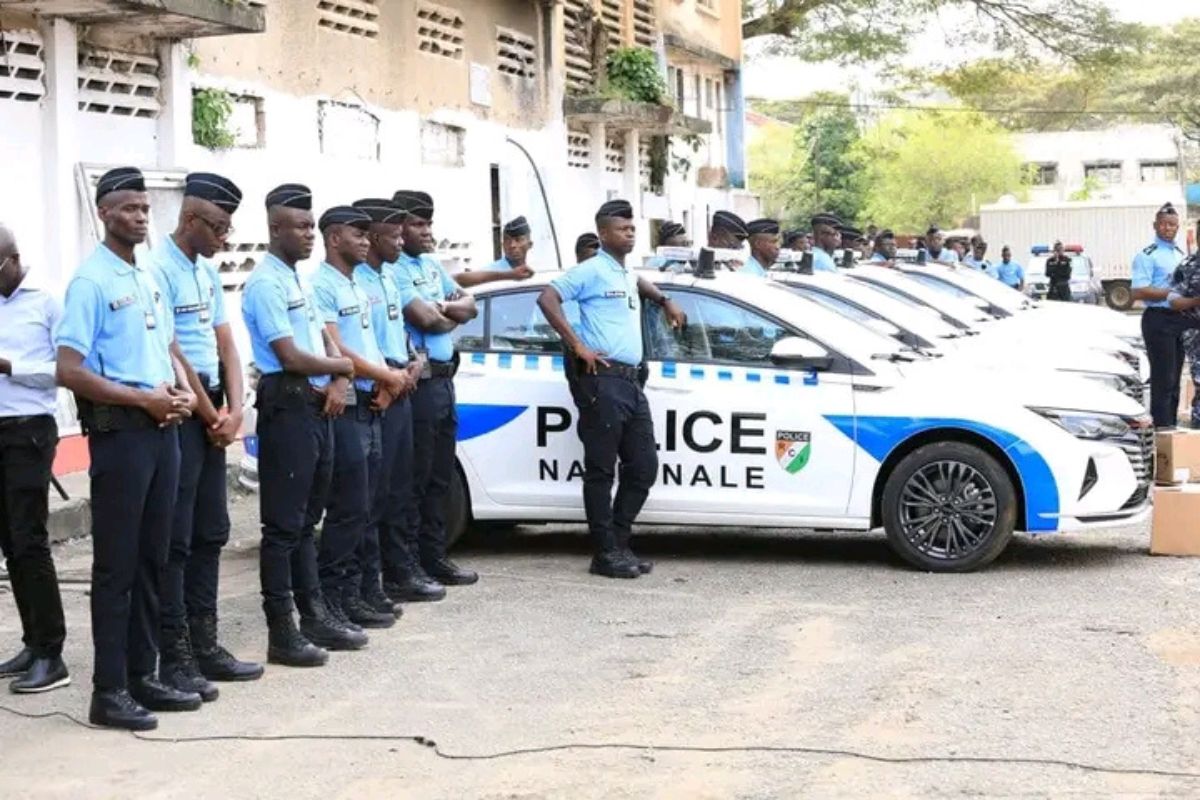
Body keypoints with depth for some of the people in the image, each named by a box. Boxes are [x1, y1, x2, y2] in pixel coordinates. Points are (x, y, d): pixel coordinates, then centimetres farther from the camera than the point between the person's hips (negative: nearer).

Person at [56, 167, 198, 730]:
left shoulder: (150, 280, 15)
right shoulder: (90, 282, -10)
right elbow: (70, 372, -16)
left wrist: (181, 391, 2)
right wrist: (143, 398, -16)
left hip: (163, 429, 8)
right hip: (120, 430, -8)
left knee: (151, 558, 12)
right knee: (116, 564, -3)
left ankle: (143, 676, 20)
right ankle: (109, 691, 2)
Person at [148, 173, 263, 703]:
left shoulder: (207, 272, 14)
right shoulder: (158, 270, -14)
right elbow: (171, 355, -16)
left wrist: (233, 410, 0)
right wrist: (211, 416, -8)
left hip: (212, 415, 9)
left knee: (210, 534, 12)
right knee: (174, 539, -6)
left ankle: (205, 647, 21)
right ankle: (174, 660, -1)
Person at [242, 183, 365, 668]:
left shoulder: (300, 281, 16)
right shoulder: (266, 284, -13)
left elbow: (324, 340, 17)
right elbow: (290, 357, -18)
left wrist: (338, 382, -3)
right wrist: (342, 367, -3)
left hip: (319, 407, 9)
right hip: (287, 408, -9)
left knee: (306, 520, 15)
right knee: (284, 524, -5)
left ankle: (314, 615, 23)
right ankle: (282, 632, -1)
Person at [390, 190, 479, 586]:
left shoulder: (431, 264, 17)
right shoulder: (392, 270, -12)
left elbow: (469, 306, 14)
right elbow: (425, 320, -21)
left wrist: (442, 308, -7)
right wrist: (453, 316, 0)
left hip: (444, 379, 9)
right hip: (419, 381, -9)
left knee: (440, 477, 14)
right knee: (414, 477, -5)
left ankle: (433, 557, 22)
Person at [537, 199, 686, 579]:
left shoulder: (627, 274, 21)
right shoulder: (591, 271, -4)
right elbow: (547, 298, -14)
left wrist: (665, 301, 29)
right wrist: (577, 344, -17)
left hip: (632, 381, 9)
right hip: (602, 380, -9)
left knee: (643, 467, 9)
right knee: (601, 470, -4)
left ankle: (620, 543, 17)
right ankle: (606, 553, 0)